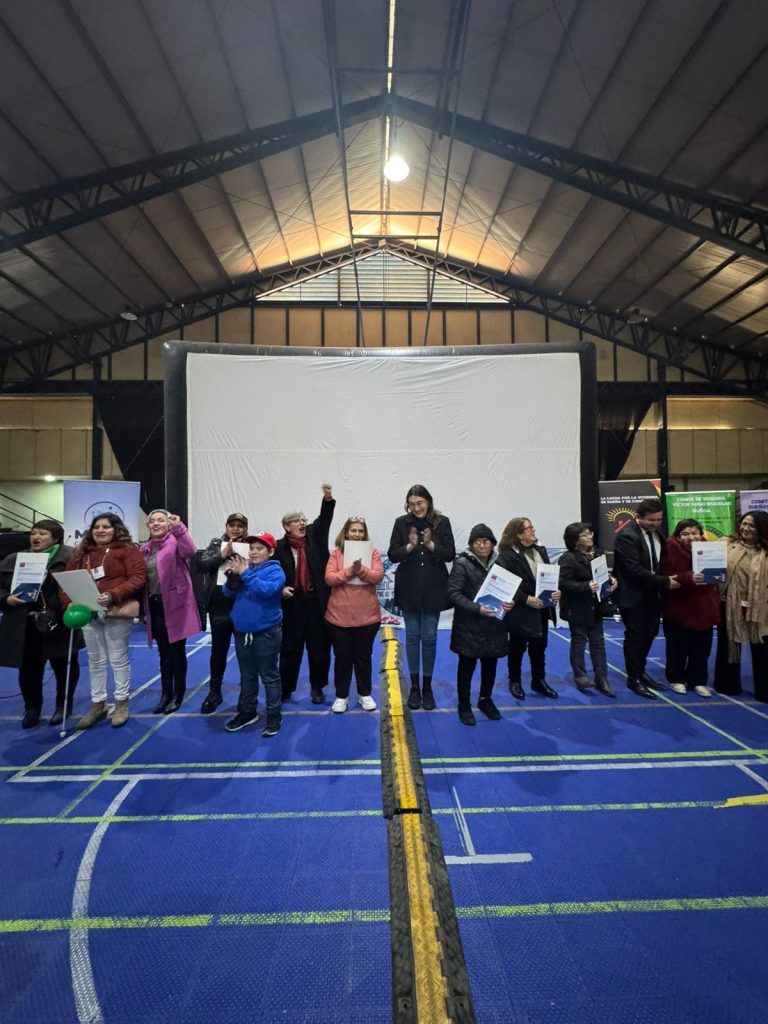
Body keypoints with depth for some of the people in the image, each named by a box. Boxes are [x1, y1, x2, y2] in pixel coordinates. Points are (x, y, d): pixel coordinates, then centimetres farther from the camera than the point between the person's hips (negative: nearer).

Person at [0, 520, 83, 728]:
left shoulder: (70, 557, -6)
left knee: (64, 666, 10)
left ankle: (63, 706, 29)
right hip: (24, 627, 4)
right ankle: (32, 709, 29)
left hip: (59, 624, -3)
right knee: (28, 669, 10)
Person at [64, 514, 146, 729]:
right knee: (95, 661, 13)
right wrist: (69, 603, -5)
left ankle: (122, 703, 17)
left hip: (118, 613, -5)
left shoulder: (128, 550, -3)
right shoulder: (82, 553, 15)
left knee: (118, 659, 4)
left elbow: (138, 579, -11)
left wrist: (113, 595, -22)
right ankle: (97, 704, 25)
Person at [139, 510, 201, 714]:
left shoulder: (176, 541, -5)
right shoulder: (145, 549, 13)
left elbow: (189, 551, -29)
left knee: (177, 651, 4)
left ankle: (178, 694, 17)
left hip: (175, 605, -6)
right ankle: (166, 694, 25)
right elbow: (140, 579, 15)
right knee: (164, 653, 14)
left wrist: (178, 527, -41)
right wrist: (143, 608, 12)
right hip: (155, 606, 6)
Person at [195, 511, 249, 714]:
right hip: (219, 605, 2)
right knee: (218, 648, 14)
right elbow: (201, 565, -6)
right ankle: (214, 692, 30)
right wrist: (222, 555, -17)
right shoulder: (216, 543, 6)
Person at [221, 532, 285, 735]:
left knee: (269, 676, 5)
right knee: (247, 676, 19)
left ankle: (273, 715, 15)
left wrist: (245, 574, -23)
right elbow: (228, 594, 7)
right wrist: (233, 577, -13)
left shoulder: (275, 570, -9)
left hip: (266, 633, -6)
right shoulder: (244, 567, 7)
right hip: (242, 632, 6)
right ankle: (247, 711, 33)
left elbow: (267, 589, -28)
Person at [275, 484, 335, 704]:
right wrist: (281, 588, -15)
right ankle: (285, 689, 23)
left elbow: (324, 518, -10)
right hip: (293, 603, -2)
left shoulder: (314, 535, 5)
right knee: (290, 648, 8)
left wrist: (328, 498, -26)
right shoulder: (280, 547, -2)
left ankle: (317, 687, 24)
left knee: (319, 647, 9)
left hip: (316, 601, 2)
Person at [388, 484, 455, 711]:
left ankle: (427, 687, 22)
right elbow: (393, 555, -5)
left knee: (429, 637, 7)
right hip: (409, 589, 1)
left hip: (433, 589, 0)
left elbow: (450, 554, -6)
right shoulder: (401, 522, -3)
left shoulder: (442, 522, -4)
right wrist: (410, 546, -22)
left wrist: (431, 545, -22)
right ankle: (414, 687, 23)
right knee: (412, 636, 10)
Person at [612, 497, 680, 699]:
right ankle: (633, 679, 18)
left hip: (651, 594, 7)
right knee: (635, 636, 4)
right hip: (633, 595, -7)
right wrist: (664, 582, -22)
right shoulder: (627, 536, -21)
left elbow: (662, 561, 15)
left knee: (649, 634, 15)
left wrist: (666, 579, -3)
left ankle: (640, 672, 32)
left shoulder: (656, 533, 5)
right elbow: (635, 570, -25)